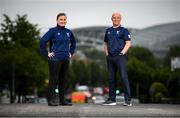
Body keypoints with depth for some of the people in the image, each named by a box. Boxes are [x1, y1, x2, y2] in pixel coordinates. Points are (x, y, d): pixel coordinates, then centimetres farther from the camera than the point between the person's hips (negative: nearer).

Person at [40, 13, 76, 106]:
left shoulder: (68, 32, 11)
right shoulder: (53, 31, -6)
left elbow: (73, 43, 28)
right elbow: (42, 41, -13)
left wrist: (71, 53, 18)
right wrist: (46, 53, -12)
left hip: (65, 59, 6)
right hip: (55, 59, -6)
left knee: (62, 80, 10)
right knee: (53, 79, -5)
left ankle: (62, 100, 16)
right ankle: (51, 100, -2)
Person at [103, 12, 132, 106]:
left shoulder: (124, 30, 3)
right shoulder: (108, 31, 18)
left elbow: (128, 43, -4)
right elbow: (105, 43, 25)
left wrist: (122, 53, -13)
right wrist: (106, 53, 10)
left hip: (120, 56, -5)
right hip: (110, 57, 6)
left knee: (124, 77, -13)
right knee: (111, 78, 8)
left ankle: (128, 100, -14)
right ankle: (112, 99, 16)